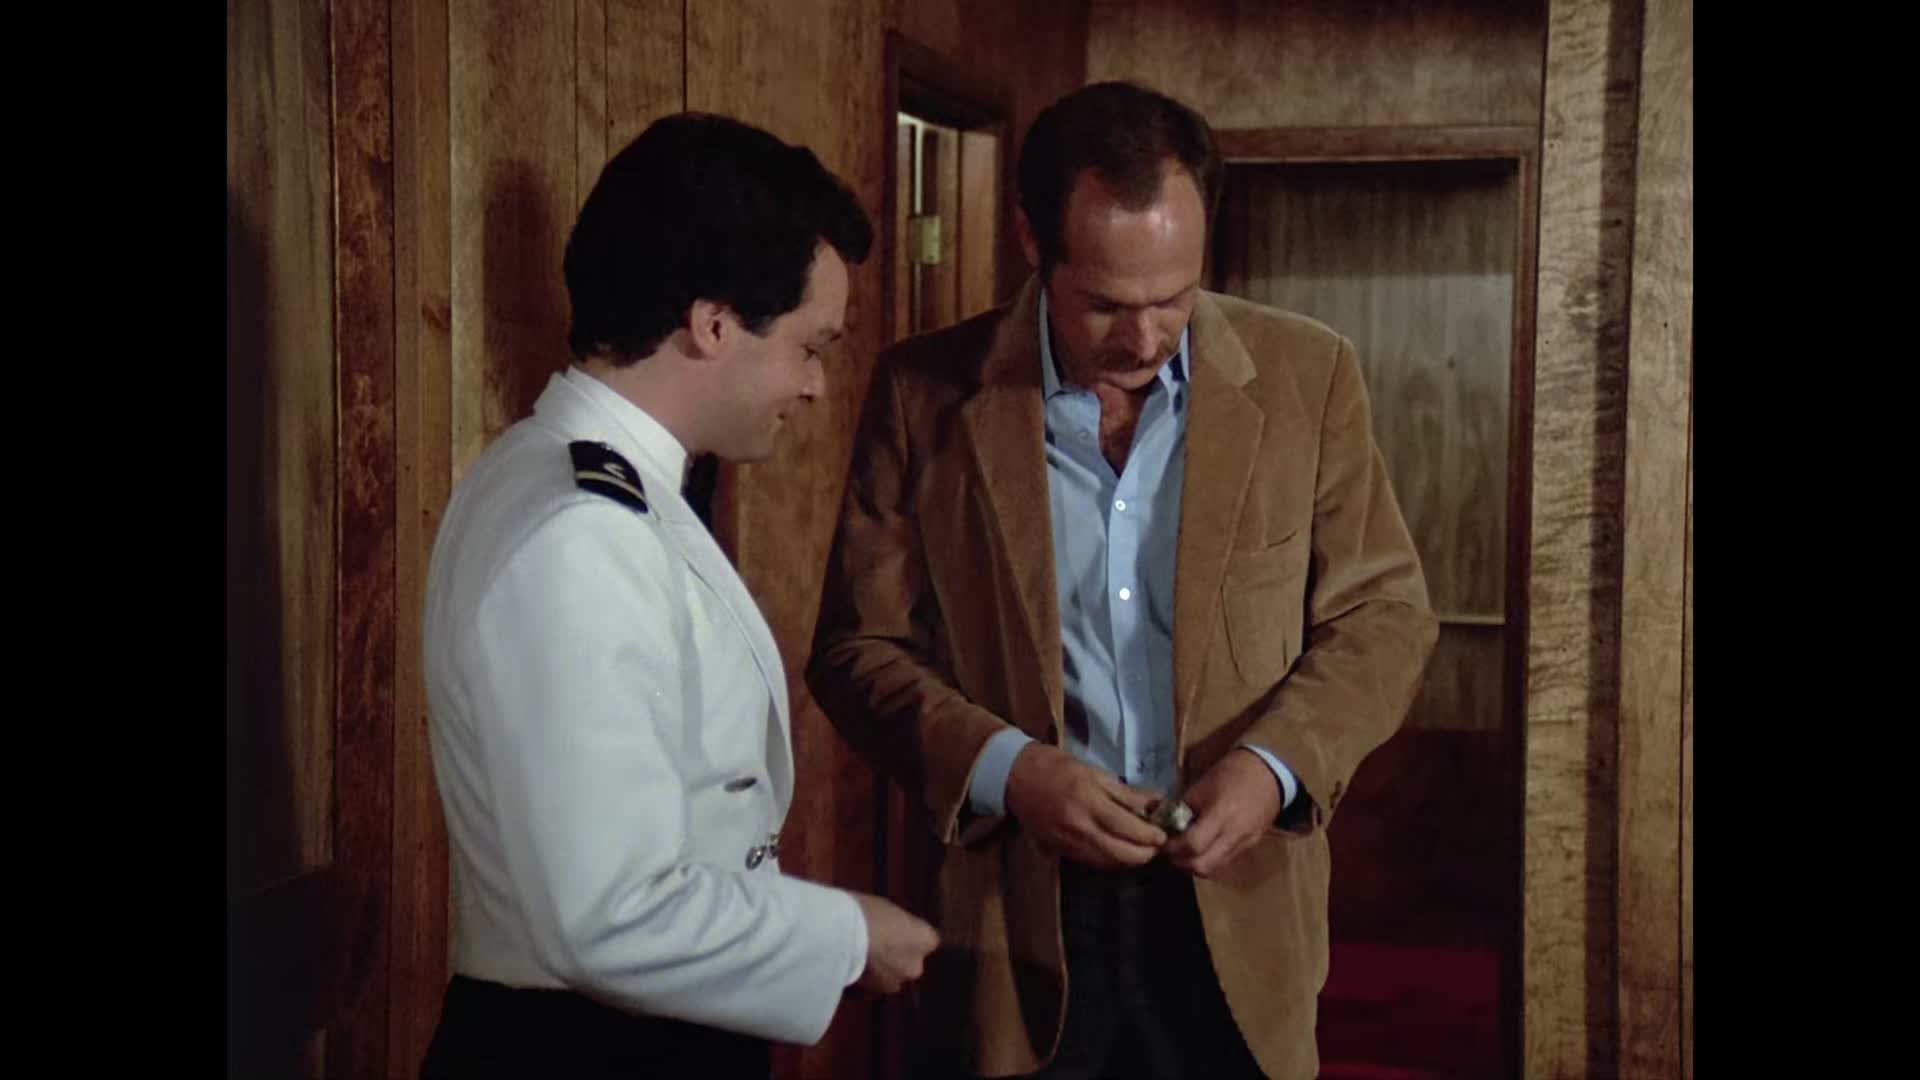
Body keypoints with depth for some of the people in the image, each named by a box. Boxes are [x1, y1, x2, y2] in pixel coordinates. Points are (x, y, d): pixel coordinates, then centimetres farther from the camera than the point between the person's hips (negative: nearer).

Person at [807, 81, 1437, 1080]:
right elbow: (860, 647, -1)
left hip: (1235, 909, 1)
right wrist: (1003, 768, -17)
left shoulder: (1306, 375, -2)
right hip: (1016, 905, -1)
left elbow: (1382, 612, 4)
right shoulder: (927, 393, -5)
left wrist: (1277, 763, -13)